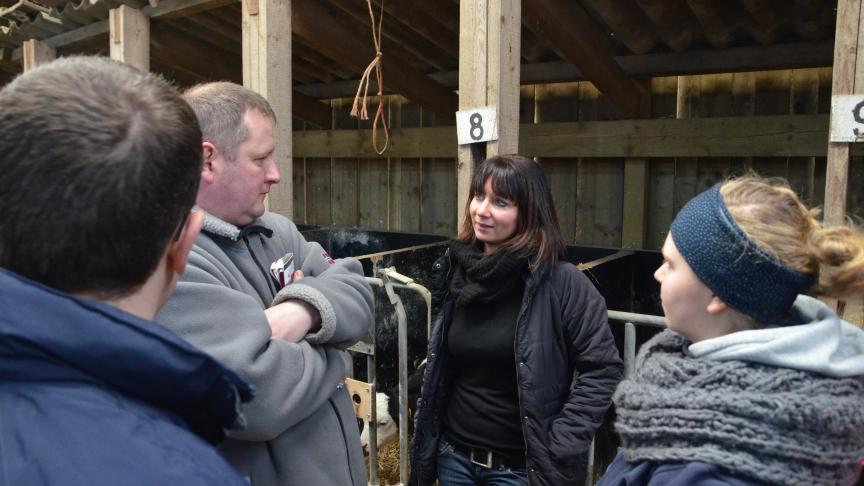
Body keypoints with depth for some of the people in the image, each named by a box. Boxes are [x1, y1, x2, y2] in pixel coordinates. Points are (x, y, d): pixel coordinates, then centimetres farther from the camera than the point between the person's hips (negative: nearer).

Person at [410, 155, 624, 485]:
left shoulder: (562, 282, -17)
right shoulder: (458, 272, 0)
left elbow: (602, 371, -15)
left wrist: (559, 449, -16)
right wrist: (427, 438, 12)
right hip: (453, 455, 5)